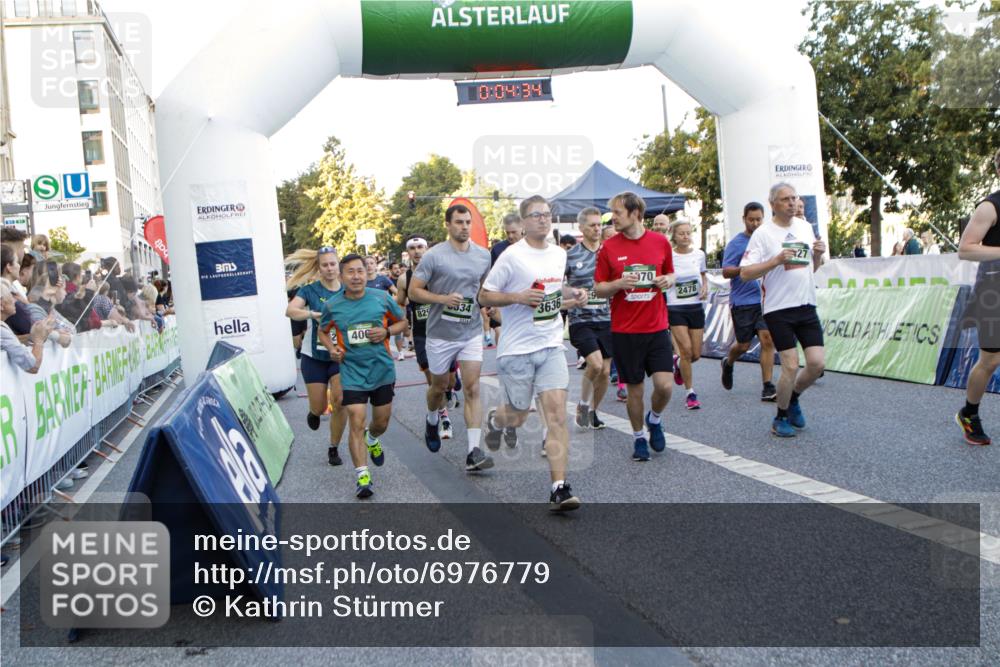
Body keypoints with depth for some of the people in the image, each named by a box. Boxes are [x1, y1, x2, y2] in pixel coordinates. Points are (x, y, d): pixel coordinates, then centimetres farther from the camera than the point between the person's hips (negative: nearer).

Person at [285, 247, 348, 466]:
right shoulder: (310, 290, -6)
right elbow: (290, 311, -21)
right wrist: (313, 314, -39)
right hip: (314, 357, -1)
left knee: (339, 401, -12)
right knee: (319, 407, 4)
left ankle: (333, 449, 8)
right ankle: (314, 412, 45)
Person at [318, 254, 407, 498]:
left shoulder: (382, 297, -5)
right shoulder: (332, 305, -4)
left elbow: (402, 322, 8)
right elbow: (323, 331, 14)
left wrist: (386, 331, -12)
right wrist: (331, 348, -6)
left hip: (382, 369, 2)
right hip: (352, 371, -1)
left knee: (382, 422, 15)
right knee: (357, 423, -12)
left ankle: (372, 439, 51)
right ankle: (362, 476, -7)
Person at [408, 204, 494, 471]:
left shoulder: (483, 255, 4)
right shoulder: (433, 256, -9)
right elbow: (414, 291, -8)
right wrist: (443, 299, -21)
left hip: (472, 333, 2)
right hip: (441, 334, -2)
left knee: (472, 389, -8)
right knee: (439, 387, 16)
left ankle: (473, 453, -10)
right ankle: (432, 423, 48)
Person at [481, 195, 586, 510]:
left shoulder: (560, 254, 9)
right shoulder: (512, 256, -9)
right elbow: (484, 296, -6)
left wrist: (573, 295, 7)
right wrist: (517, 297, -20)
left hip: (552, 346, 4)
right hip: (517, 349, -4)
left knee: (557, 412, -9)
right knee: (516, 417, 9)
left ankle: (559, 488, -7)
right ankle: (494, 420, 47)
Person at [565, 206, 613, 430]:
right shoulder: (570, 256, -2)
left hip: (606, 319, 4)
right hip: (581, 319, -4)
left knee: (605, 370, 5)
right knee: (595, 363, -20)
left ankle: (593, 411, 25)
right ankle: (583, 404, 5)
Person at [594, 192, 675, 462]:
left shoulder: (661, 242, 2)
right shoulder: (608, 247, -1)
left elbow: (670, 273, 17)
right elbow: (598, 289, 3)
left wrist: (668, 280, -6)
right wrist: (619, 284, -17)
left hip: (657, 328, 1)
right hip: (624, 330, -1)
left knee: (664, 385, -8)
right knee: (635, 388, 6)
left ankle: (655, 419, 24)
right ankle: (638, 436, 27)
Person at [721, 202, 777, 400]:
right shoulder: (736, 243, -4)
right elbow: (726, 272, -10)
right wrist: (744, 268, -26)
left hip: (764, 300, 3)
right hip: (742, 301, -3)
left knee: (767, 339, -9)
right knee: (743, 345, 6)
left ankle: (768, 386, -4)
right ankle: (728, 363, 40)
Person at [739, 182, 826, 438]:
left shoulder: (805, 227, 10)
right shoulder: (762, 234, -7)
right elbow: (744, 273, -13)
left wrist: (818, 254, -1)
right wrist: (777, 260, -22)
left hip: (807, 306, 5)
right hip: (778, 309, -5)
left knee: (817, 363, -1)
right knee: (791, 367, -6)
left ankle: (793, 399, 28)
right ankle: (780, 418, 15)